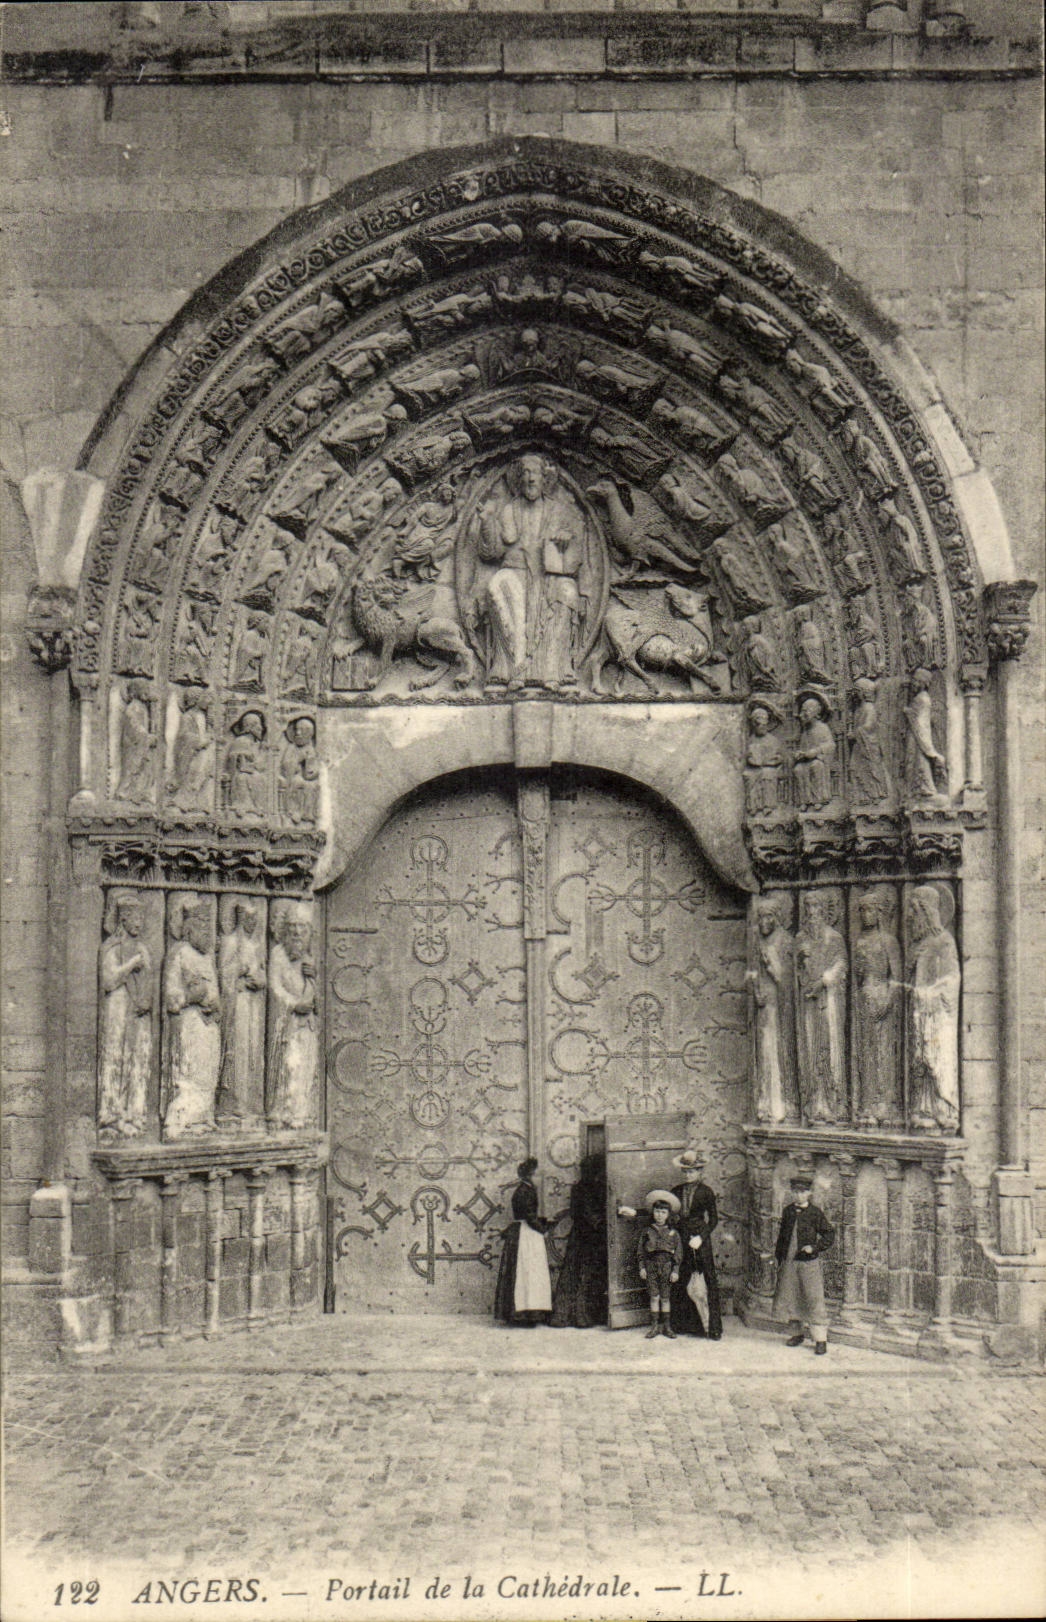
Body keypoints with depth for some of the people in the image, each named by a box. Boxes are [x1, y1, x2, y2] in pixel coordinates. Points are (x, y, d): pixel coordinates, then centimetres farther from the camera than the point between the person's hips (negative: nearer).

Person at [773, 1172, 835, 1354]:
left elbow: (829, 1235, -3)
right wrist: (779, 1259, 14)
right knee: (788, 1298, 9)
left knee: (814, 1300, -5)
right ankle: (796, 1333, 25)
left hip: (809, 1262, -4)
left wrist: (814, 1247, -15)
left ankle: (820, 1339, 3)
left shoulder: (815, 1213, -5)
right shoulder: (787, 1211, 7)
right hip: (789, 1262, 4)